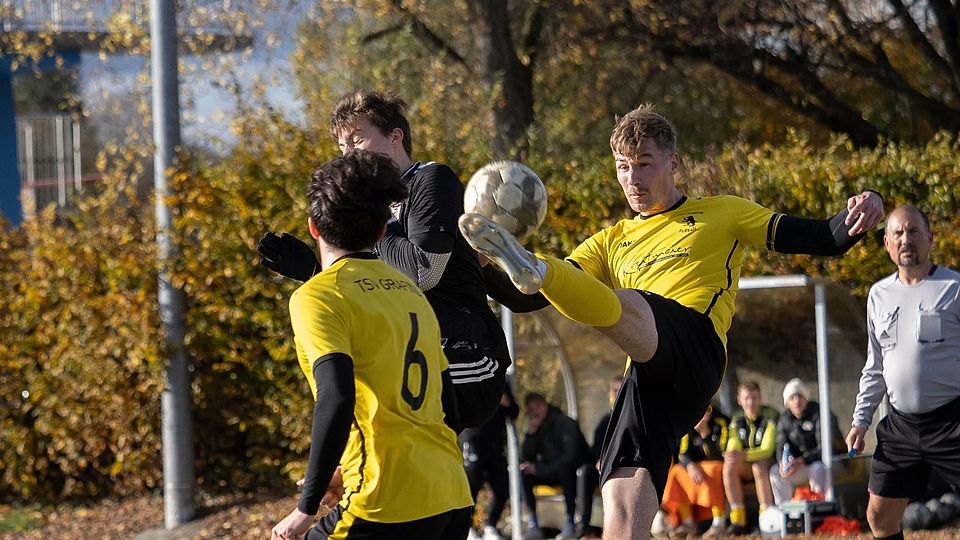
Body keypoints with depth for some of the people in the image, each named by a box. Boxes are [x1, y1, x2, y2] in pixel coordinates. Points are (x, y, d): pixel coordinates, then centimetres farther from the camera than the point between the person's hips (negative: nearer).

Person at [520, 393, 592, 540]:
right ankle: (533, 524, -22)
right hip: (550, 474, 6)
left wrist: (539, 469, -29)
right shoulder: (536, 428, 2)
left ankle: (570, 523, -36)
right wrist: (531, 433, -20)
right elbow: (525, 460, -6)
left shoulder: (565, 423, -16)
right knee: (524, 474, -19)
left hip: (574, 473, -6)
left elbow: (571, 455, -27)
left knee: (565, 468, -40)